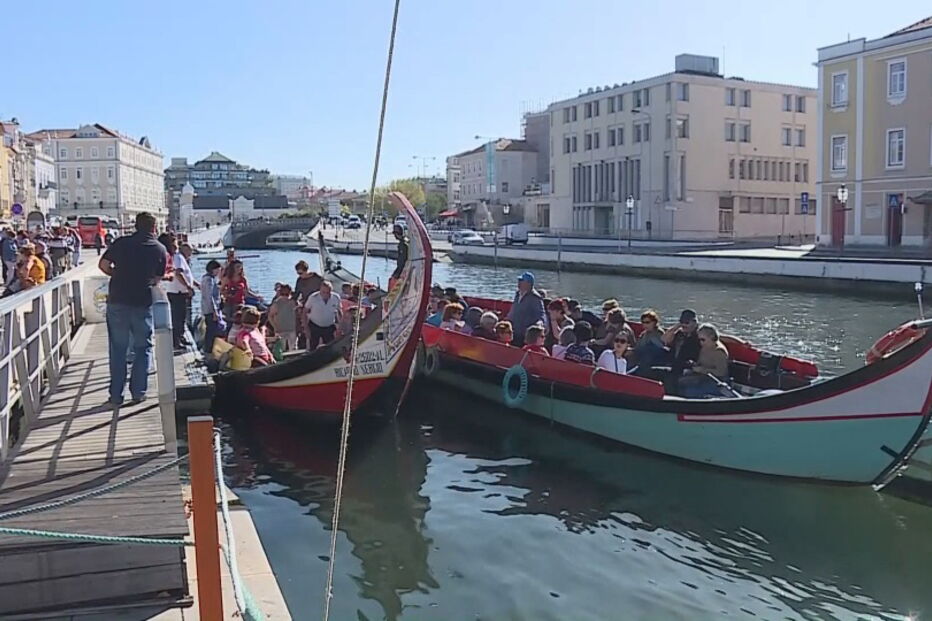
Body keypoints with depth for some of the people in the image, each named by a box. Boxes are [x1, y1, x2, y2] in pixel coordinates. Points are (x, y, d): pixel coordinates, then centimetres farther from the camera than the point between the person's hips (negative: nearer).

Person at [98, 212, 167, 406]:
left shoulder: (121, 243, 2)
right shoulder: (160, 249, 1)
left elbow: (103, 265, 2)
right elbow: (157, 279, 4)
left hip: (117, 301, 1)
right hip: (142, 303, -1)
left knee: (118, 348, 8)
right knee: (143, 348, 11)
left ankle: (116, 395, 10)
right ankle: (138, 391, 9)